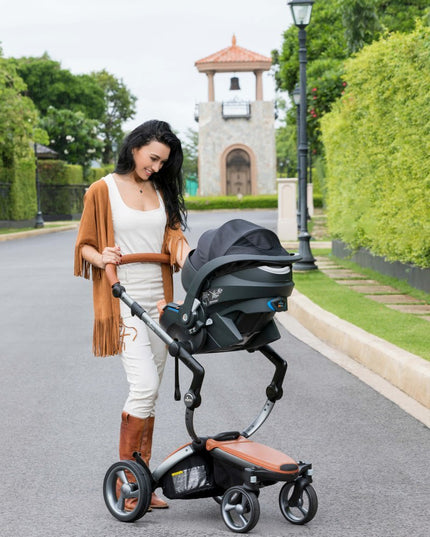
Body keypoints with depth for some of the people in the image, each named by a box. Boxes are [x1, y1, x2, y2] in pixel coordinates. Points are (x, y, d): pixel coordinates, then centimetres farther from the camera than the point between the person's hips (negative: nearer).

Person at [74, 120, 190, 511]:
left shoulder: (162, 192, 15)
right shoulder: (103, 191, 0)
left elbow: (175, 239, 5)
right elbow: (84, 245, 3)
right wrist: (100, 257, -19)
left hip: (158, 300, 6)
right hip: (122, 300, -6)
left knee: (150, 394, 7)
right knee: (144, 385, -17)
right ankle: (123, 481, -6)